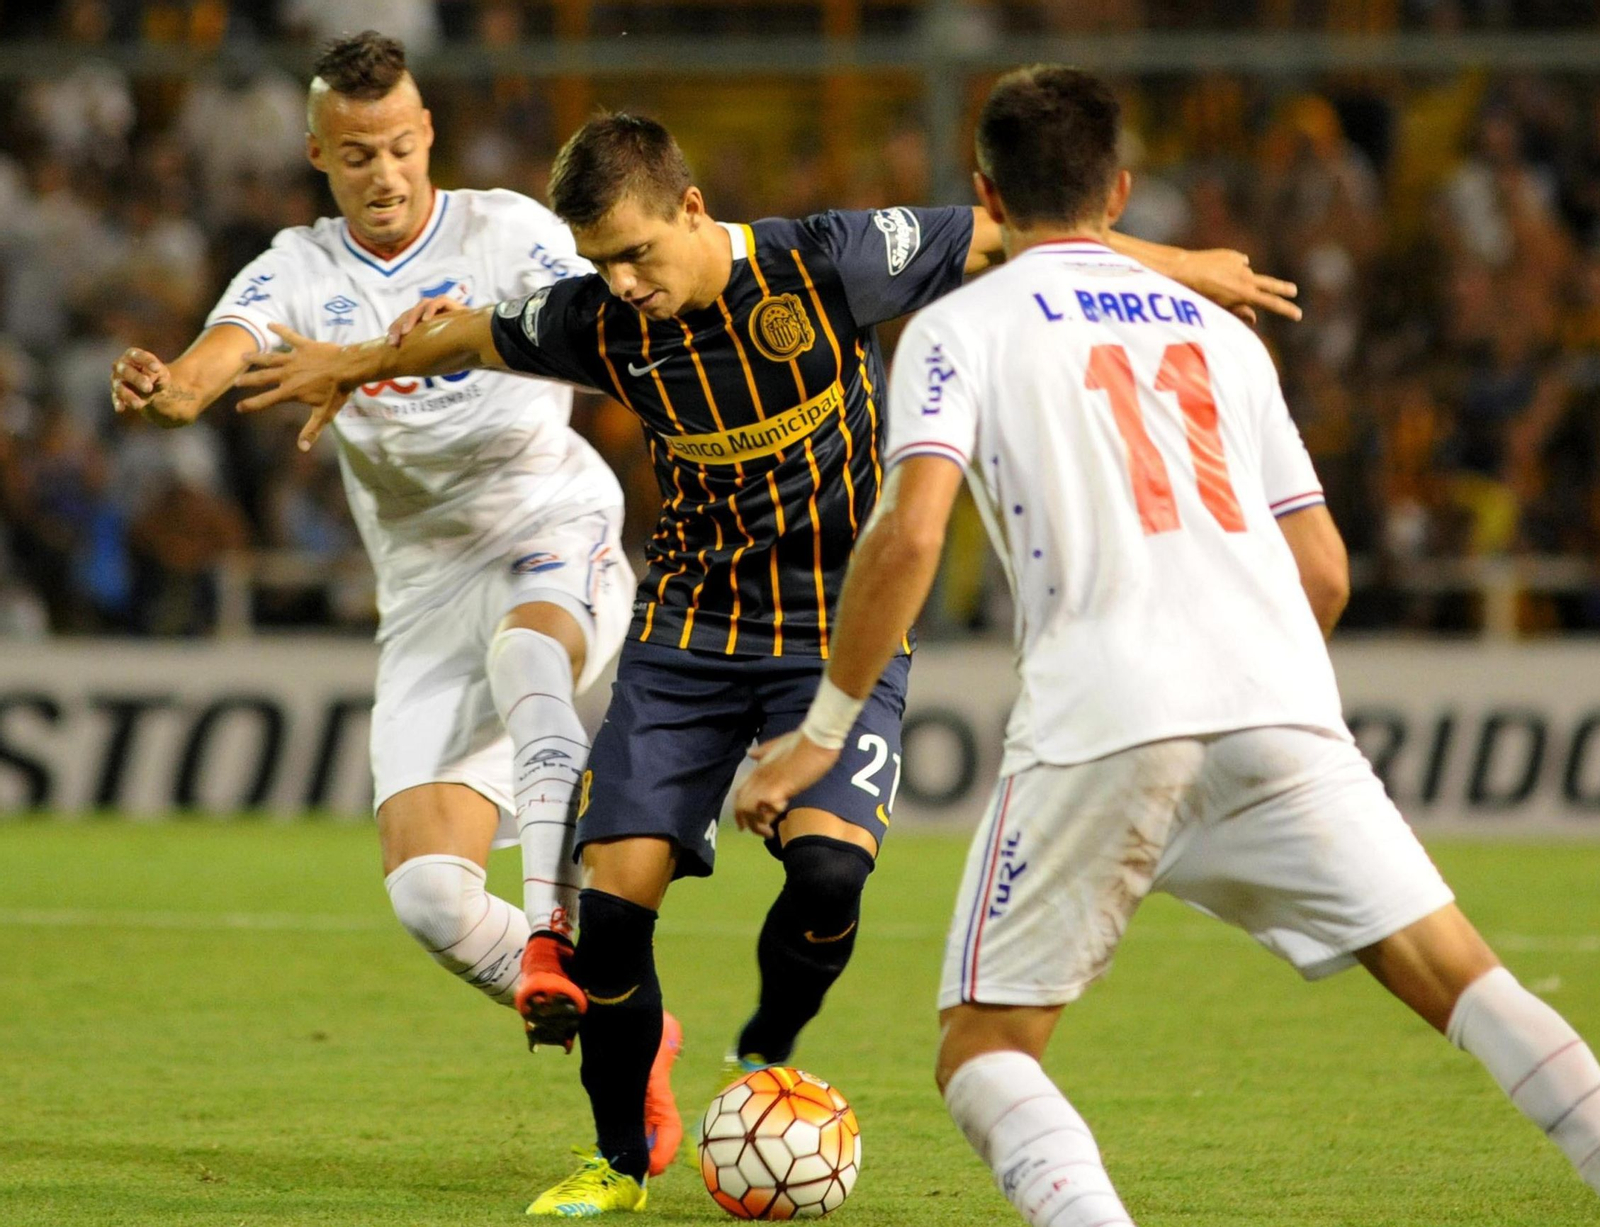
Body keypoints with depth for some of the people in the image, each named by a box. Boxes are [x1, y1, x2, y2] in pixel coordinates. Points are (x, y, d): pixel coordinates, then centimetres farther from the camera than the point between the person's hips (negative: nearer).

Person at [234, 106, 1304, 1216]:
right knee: (615, 896, -7)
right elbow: (476, 335, 13)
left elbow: (1002, 239, -9)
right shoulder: (602, 323, -7)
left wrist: (1188, 268, -5)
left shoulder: (826, 267, -19)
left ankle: (764, 1061, 6)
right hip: (689, 633, 3)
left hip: (842, 634, -3)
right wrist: (357, 367, 29)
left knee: (827, 868, -26)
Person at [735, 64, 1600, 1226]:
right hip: (1281, 698, 3)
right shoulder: (1220, 331, 24)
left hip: (1102, 723, -3)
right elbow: (1325, 573, 23)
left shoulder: (960, 326, 11)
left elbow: (909, 533, -5)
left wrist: (821, 733, 2)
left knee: (984, 1051, 4)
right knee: (1464, 981, 3)